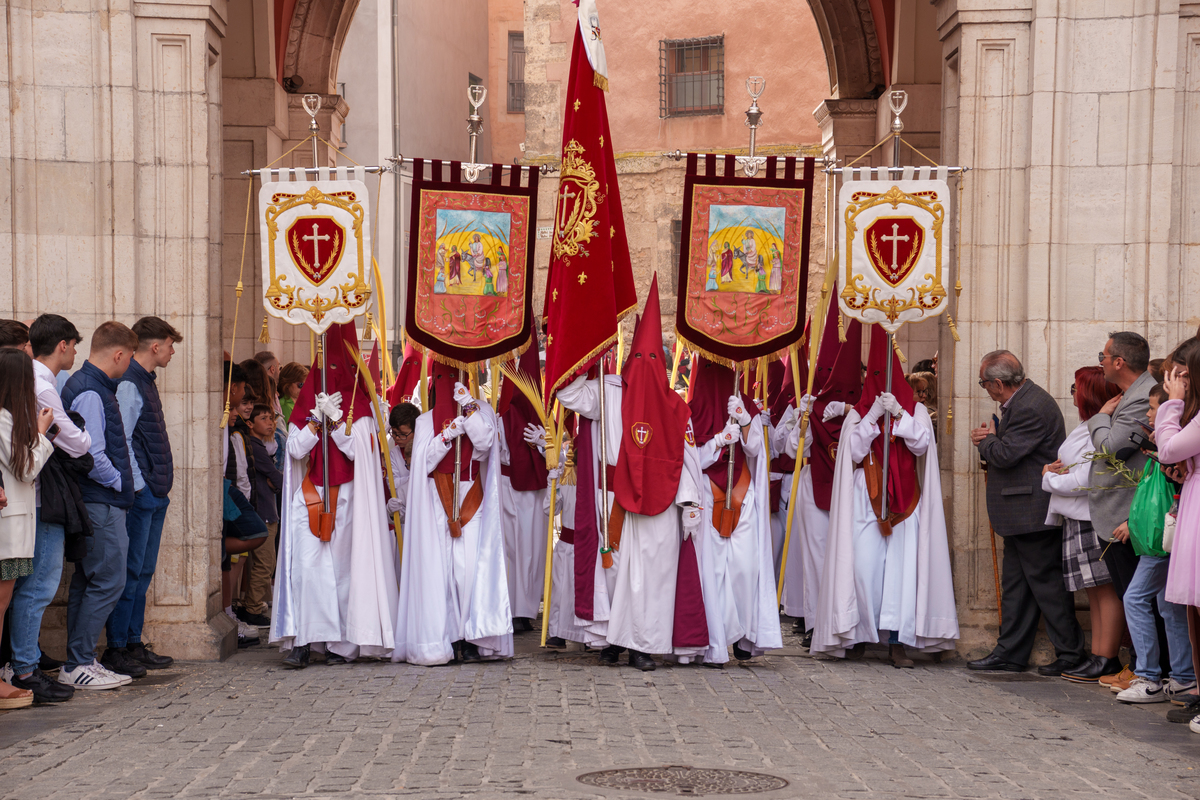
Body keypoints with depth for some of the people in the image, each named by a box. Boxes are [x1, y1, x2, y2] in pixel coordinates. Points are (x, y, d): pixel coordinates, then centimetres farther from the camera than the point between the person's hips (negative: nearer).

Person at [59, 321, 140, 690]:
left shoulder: (88, 386, 15)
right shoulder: (91, 393, -17)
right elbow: (91, 455, -22)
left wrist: (121, 482, 14)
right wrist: (118, 481, -7)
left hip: (98, 503, 11)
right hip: (101, 504, -11)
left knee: (87, 581, 13)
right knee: (108, 580, -8)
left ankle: (79, 662, 18)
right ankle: (78, 665, -4)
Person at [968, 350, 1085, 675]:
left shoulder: (1031, 408, -21)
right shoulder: (1023, 400, 13)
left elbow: (1005, 455, -23)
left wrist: (986, 440, -3)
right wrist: (992, 438, -1)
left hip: (1033, 512, -11)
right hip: (1022, 513, 11)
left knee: (1046, 581, -2)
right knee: (1015, 584, 13)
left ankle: (1070, 652, 7)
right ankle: (1010, 652, 19)